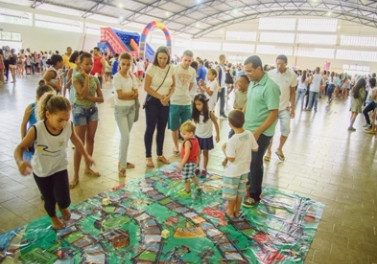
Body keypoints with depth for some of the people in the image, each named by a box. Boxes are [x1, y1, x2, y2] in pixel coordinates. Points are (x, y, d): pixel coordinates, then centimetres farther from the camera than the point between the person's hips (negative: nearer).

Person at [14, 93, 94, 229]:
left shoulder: (69, 126, -23)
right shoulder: (36, 130, -31)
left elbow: (76, 140, -1)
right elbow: (19, 148, -21)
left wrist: (86, 156, 10)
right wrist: (20, 162, -43)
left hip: (60, 168, 1)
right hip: (41, 171, -1)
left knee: (64, 201, -5)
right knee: (49, 200, 18)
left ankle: (63, 207, 35)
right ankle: (53, 218, 52)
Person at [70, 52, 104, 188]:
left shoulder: (95, 79, 6)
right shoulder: (76, 77, -9)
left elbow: (101, 98, 2)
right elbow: (82, 93, -24)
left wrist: (89, 97, -16)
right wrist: (86, 77, -16)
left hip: (93, 110, 5)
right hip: (80, 110, -5)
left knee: (90, 139, 11)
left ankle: (88, 167, 26)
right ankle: (76, 175, 2)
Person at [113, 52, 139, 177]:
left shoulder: (132, 76, 6)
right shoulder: (117, 77, -10)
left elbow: (136, 95, -1)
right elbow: (120, 95, -18)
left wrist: (126, 94, -16)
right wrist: (132, 93, -7)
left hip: (131, 108, 6)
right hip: (120, 109, -6)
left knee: (125, 137, 13)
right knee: (125, 138, -10)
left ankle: (122, 161, 26)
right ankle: (122, 167, -2)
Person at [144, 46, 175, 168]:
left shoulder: (170, 69, 0)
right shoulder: (151, 68, -12)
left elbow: (173, 85, 8)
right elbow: (146, 87, -13)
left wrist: (168, 96, -10)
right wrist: (159, 97, -15)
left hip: (165, 102, 4)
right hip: (152, 101, -4)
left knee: (162, 129, 12)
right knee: (150, 129, 1)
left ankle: (160, 154, 26)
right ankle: (148, 157, 11)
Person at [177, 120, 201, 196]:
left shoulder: (187, 142, -26)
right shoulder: (196, 140, 0)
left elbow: (187, 154, -30)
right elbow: (198, 150, 11)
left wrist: (181, 164, -25)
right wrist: (197, 159, 25)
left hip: (188, 162, -9)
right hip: (194, 161, 9)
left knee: (186, 178, 10)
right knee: (192, 174, 31)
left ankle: (188, 191, 24)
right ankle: (197, 186, 39)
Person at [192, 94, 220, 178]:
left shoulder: (210, 113, -17)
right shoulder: (196, 114, -7)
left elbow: (216, 124, -6)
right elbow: (195, 123, 1)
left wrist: (218, 135, -2)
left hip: (207, 137, -3)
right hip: (197, 136, 3)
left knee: (205, 152, 12)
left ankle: (204, 169, 24)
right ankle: (197, 168, 24)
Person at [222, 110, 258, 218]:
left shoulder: (231, 141, -29)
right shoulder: (249, 134, -12)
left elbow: (231, 159, -24)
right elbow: (255, 148, 1)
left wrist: (224, 149, -10)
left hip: (233, 171, -6)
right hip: (245, 169, 6)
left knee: (231, 193, 15)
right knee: (240, 192, 22)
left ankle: (230, 211, 32)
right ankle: (237, 211, 37)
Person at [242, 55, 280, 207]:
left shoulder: (270, 87, -20)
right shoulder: (252, 83, 5)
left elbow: (274, 113, -22)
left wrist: (257, 132, -25)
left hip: (261, 133, -7)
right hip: (248, 129, 7)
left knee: (255, 163, 4)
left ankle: (255, 195, 22)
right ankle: (249, 184, 40)